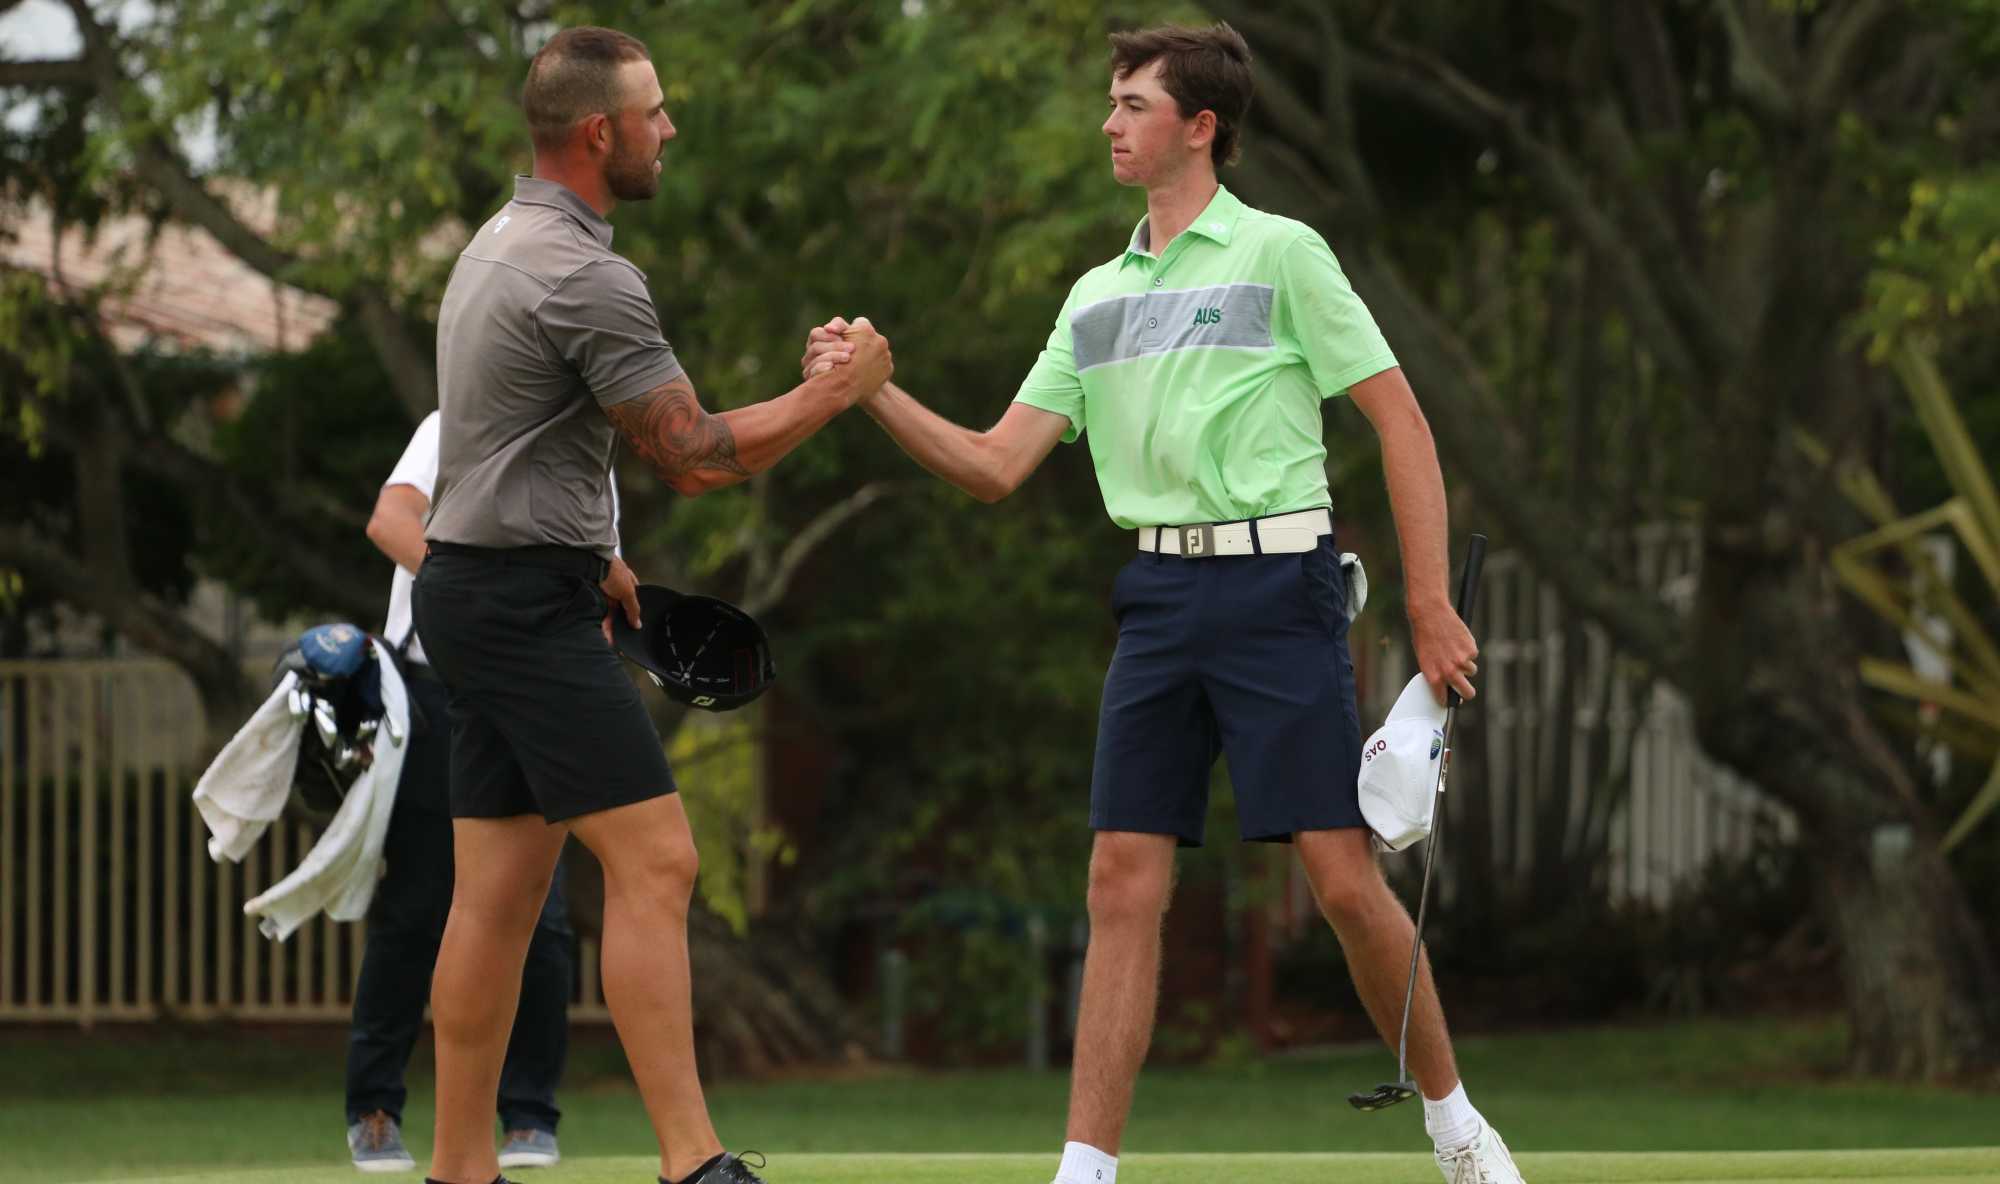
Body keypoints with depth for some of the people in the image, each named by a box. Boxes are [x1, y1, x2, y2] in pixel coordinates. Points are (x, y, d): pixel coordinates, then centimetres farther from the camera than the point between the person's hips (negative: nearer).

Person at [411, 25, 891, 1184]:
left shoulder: (502, 242, 15)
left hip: (482, 594, 10)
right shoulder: (587, 278, -17)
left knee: (502, 890, 9)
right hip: (528, 604, -10)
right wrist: (834, 393, -4)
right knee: (655, 862, -13)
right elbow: (697, 455, -15)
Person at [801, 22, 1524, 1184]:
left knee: (1343, 873, -7)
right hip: (1159, 597, 5)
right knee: (1124, 883, -1)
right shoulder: (1097, 297, 15)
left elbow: (1403, 422, -3)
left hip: (1276, 585, -5)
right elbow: (996, 467, 14)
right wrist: (873, 391, -1)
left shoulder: (1279, 255, -2)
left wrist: (1431, 605, -8)